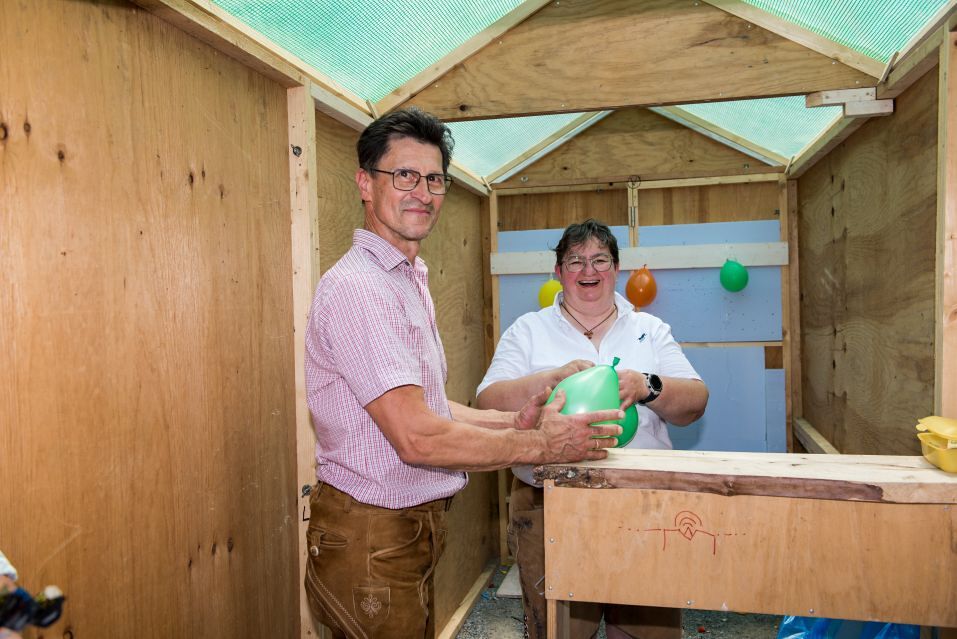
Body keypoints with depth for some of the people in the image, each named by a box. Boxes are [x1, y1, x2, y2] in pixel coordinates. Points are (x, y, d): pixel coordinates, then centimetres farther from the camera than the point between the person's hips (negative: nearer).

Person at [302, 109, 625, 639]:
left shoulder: (411, 282, 13)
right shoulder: (357, 287, -20)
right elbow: (417, 437, -25)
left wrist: (511, 422, 0)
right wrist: (541, 445, -17)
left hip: (414, 528, 9)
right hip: (371, 539, -9)